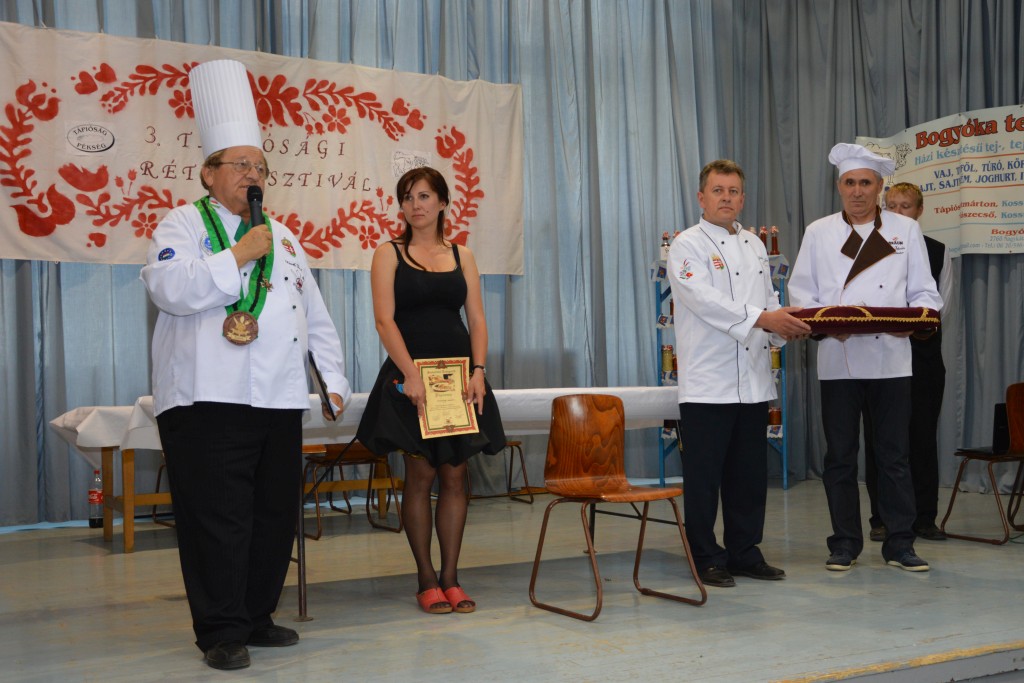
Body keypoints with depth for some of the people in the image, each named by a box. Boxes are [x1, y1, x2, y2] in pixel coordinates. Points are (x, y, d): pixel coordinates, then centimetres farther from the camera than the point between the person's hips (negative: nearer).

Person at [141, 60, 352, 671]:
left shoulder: (282, 237, 21)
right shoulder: (185, 224, 3)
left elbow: (316, 316, 22)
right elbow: (170, 288, -16)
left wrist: (335, 378, 15)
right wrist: (239, 255, -13)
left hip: (280, 401, 6)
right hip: (207, 399, -6)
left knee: (276, 513, 9)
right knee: (219, 517, -5)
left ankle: (258, 616, 23)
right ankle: (222, 632, 5)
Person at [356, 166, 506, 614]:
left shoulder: (462, 255, 12)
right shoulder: (389, 254, 3)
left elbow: (477, 320, 8)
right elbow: (385, 320, -6)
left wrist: (478, 370, -7)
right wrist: (411, 375, -17)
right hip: (411, 375, -3)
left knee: (454, 475, 4)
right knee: (420, 475, -2)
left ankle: (450, 578, 11)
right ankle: (426, 581, 7)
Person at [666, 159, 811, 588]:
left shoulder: (754, 245, 19)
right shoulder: (687, 245, -3)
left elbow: (768, 301, 21)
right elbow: (704, 299, -16)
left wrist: (787, 327, -1)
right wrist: (762, 318, -24)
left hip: (753, 381, 7)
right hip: (707, 383, -6)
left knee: (749, 474, 10)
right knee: (704, 476, -2)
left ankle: (745, 553, 21)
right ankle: (707, 560, 7)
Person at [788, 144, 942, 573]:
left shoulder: (906, 230, 9)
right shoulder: (818, 233, 8)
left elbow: (924, 292, 7)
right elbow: (801, 293, 6)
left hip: (891, 358, 0)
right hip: (838, 359, 0)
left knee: (894, 455, 3)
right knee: (840, 456, 5)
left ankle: (900, 544, 12)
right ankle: (845, 543, 15)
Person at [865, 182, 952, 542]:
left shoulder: (937, 252, 8)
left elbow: (941, 304, 5)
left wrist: (923, 326, -13)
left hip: (922, 353, 1)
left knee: (923, 435, 4)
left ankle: (924, 518, 13)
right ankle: (882, 518, 9)